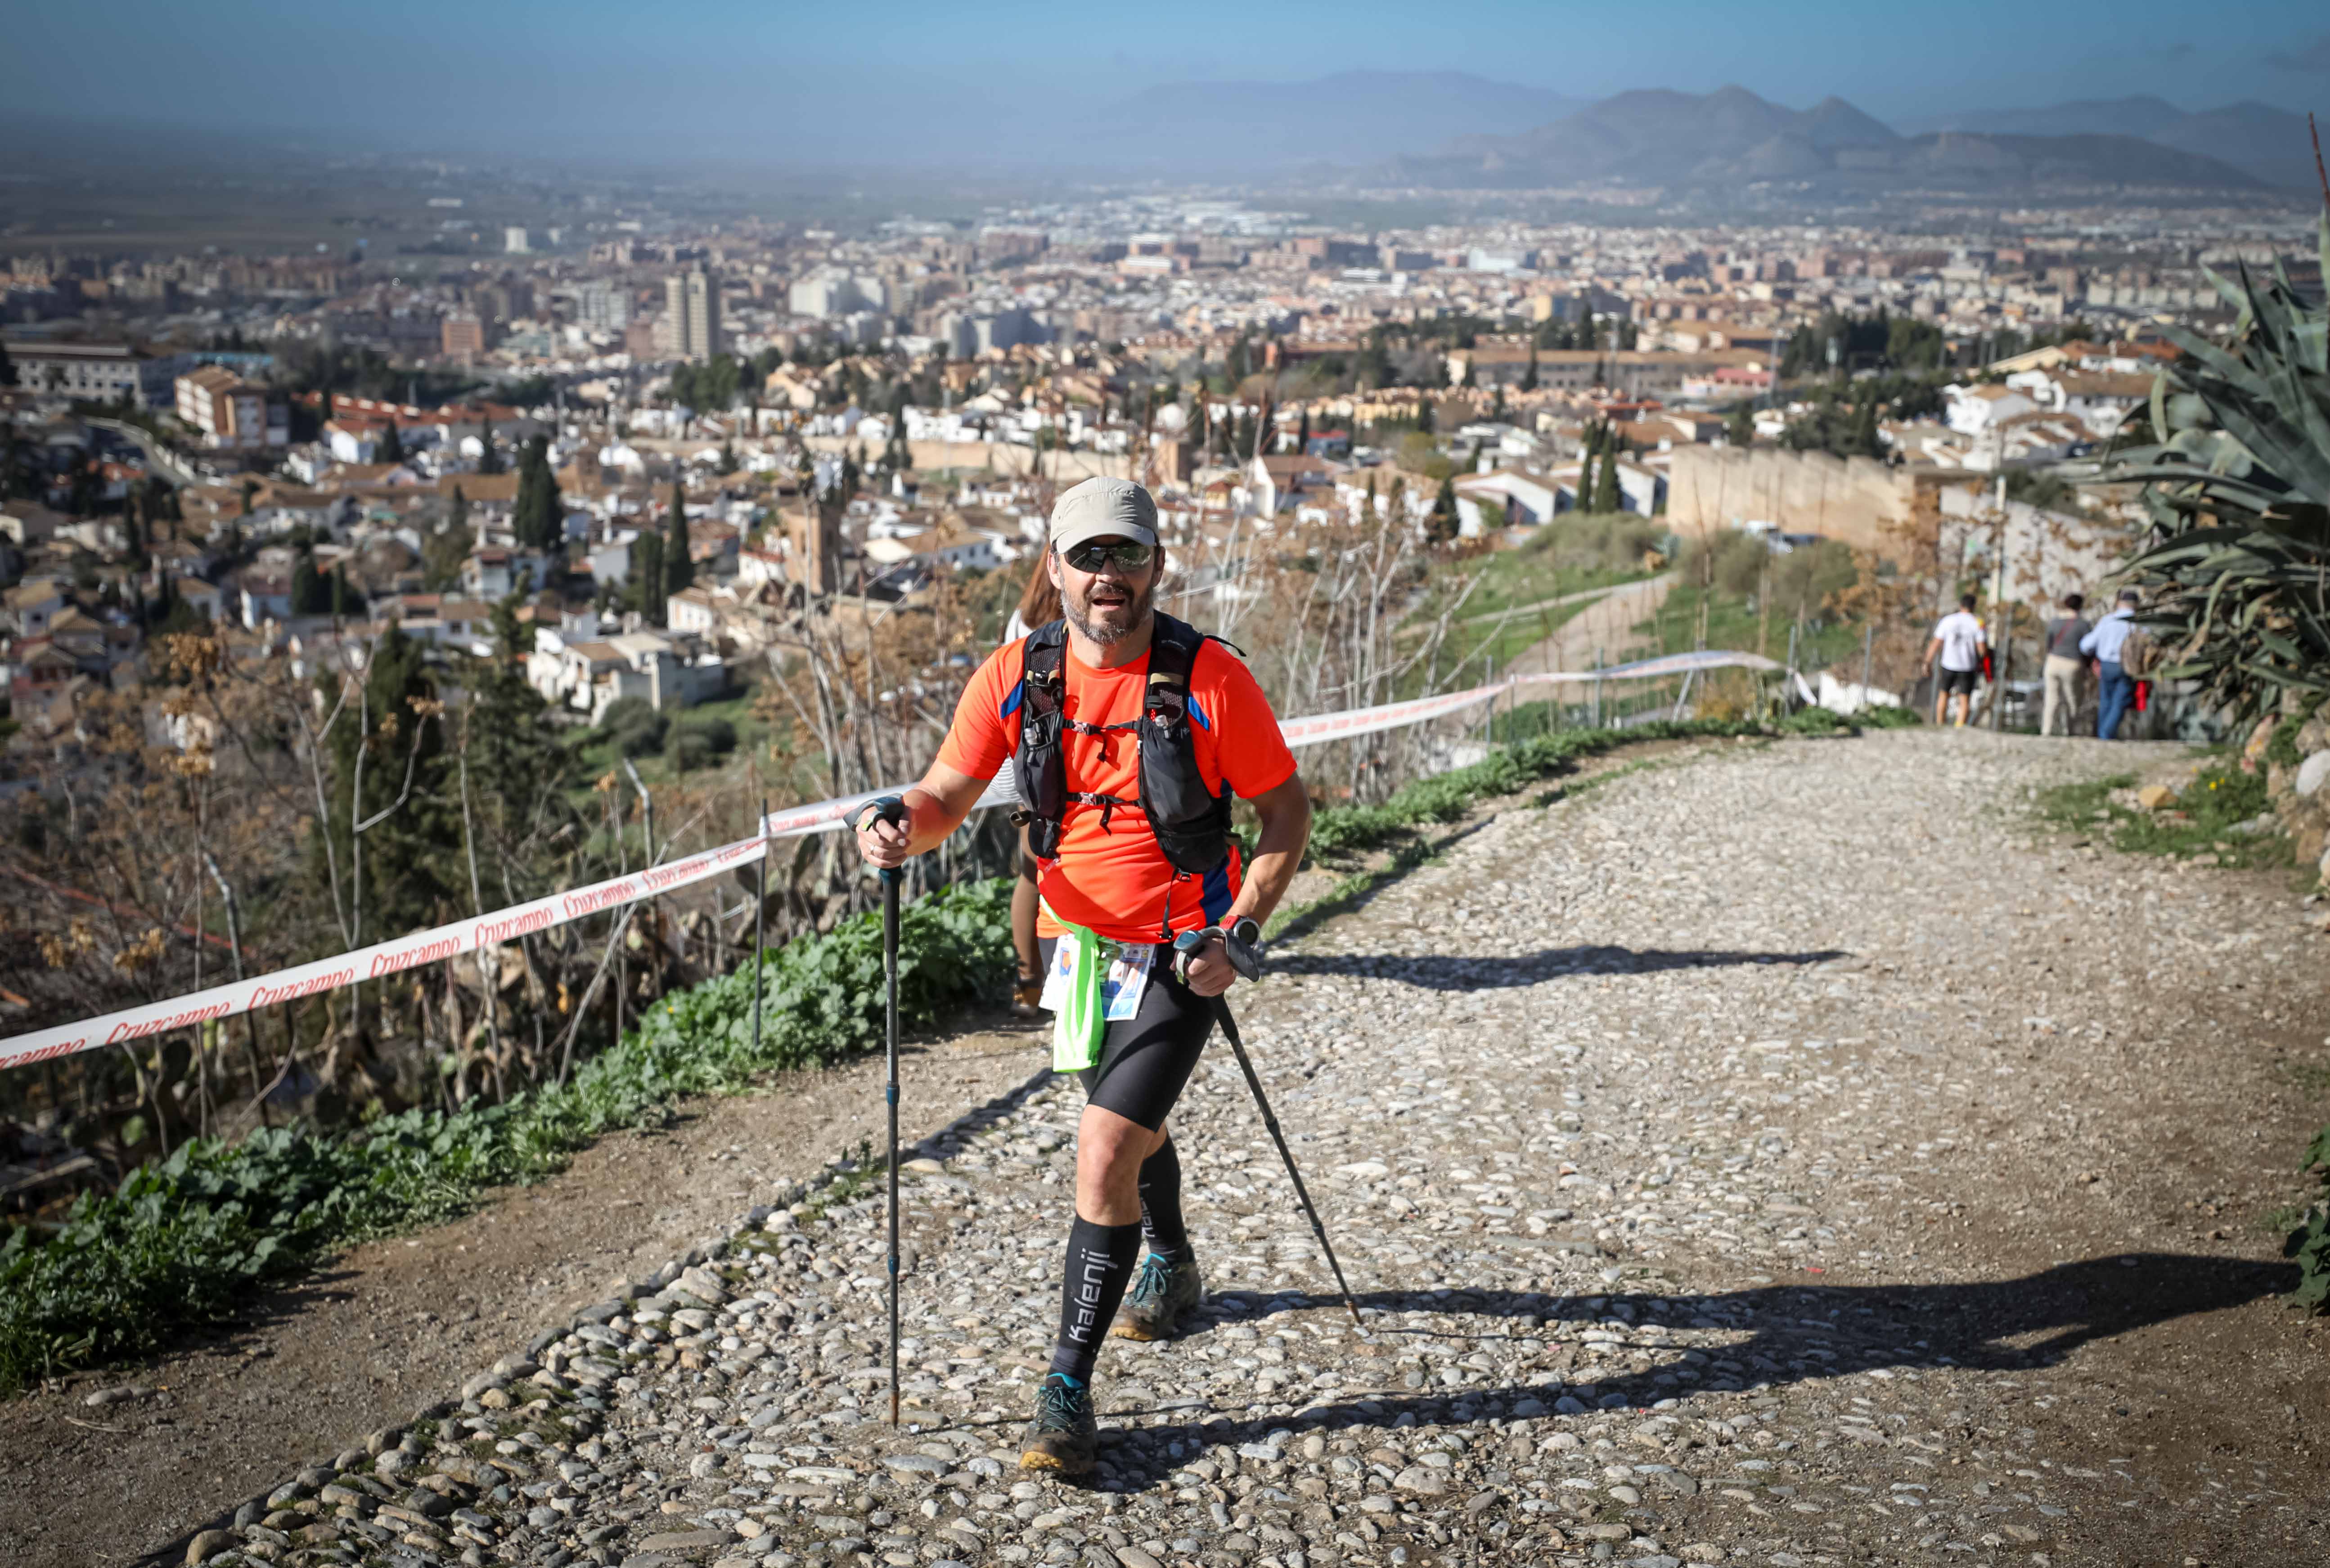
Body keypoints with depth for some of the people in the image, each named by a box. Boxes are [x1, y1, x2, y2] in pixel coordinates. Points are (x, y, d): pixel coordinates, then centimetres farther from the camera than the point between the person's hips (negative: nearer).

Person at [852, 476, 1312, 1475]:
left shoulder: (1210, 680, -18)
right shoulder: (1016, 677, -8)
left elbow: (1286, 813, -9)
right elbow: (948, 793, 0)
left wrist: (1239, 934, -18)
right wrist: (900, 830, -24)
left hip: (1180, 953, -5)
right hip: (1077, 942, 5)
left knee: (1104, 1152, -15)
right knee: (1128, 1123, 26)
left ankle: (1068, 1390, -2)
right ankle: (1171, 1264, 56)